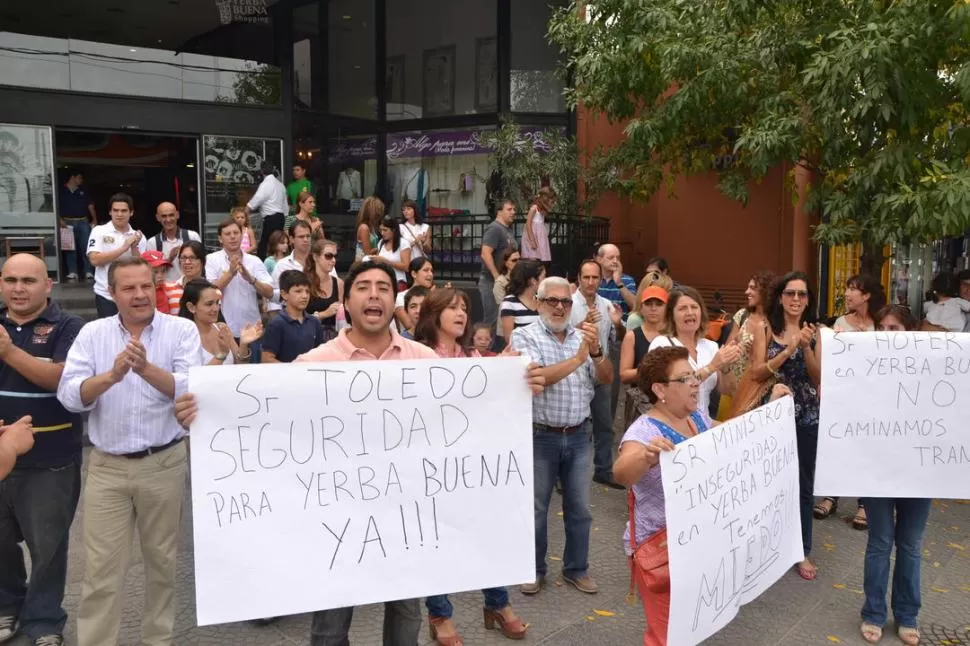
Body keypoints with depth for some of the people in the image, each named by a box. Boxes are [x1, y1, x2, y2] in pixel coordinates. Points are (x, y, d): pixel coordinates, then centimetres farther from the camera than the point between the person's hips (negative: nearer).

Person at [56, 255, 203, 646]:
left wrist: (147, 369, -31)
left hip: (164, 463, -1)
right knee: (101, 568, 5)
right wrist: (111, 376, -25)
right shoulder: (92, 333, 2)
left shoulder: (182, 330, -3)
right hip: (107, 466, 1)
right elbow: (68, 395, -7)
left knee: (161, 560, 14)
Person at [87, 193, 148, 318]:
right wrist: (124, 248, -16)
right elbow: (95, 260, -13)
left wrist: (134, 247, -12)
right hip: (106, 296, -3)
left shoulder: (138, 236, 6)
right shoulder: (99, 231, -1)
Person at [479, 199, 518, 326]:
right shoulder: (494, 229, -14)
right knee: (493, 320, -4)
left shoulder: (508, 229, 15)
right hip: (492, 282, -9)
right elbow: (485, 254, -24)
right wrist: (497, 276, -23)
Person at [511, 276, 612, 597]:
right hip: (541, 437, -4)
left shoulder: (582, 336, 6)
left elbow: (606, 379, 1)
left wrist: (596, 350, -17)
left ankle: (576, 569, 28)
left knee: (579, 508, 12)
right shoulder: (525, 336, -7)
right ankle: (534, 569, 25)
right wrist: (577, 358, -22)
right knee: (536, 508, 9)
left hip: (578, 436, 4)